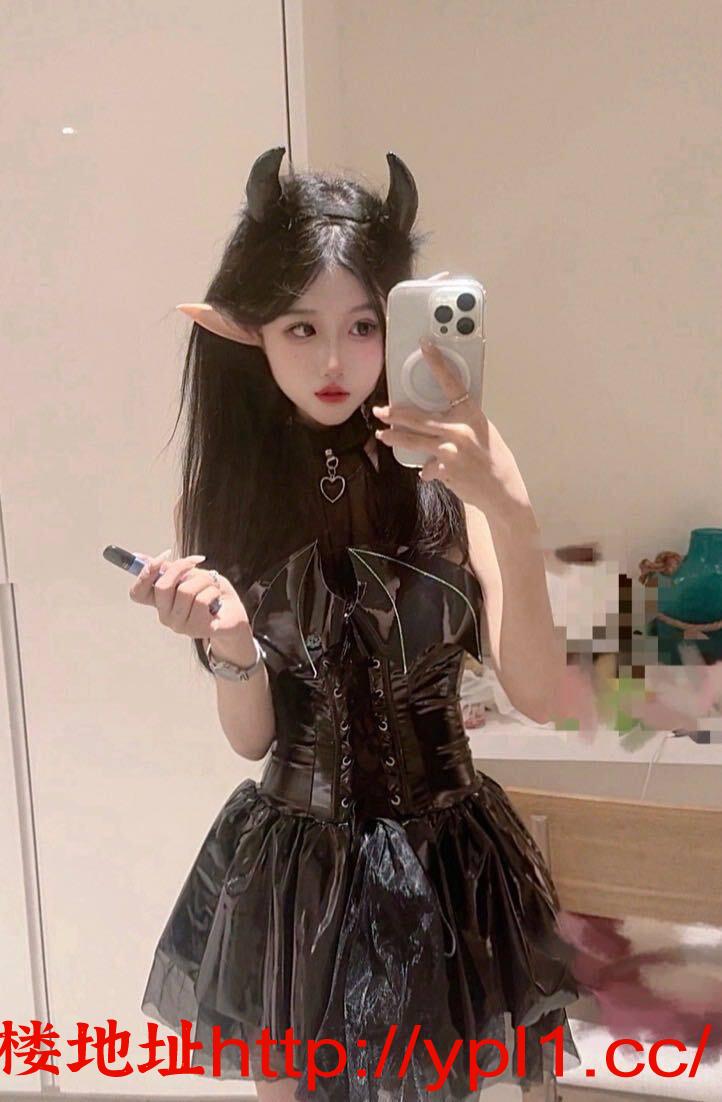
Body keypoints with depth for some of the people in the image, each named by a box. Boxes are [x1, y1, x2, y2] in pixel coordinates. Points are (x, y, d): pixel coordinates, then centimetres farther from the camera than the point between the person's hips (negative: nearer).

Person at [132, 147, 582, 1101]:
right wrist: (229, 639, -25)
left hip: (444, 865, -1)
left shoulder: (443, 475, -13)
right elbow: (251, 737, -5)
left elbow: (538, 692, -19)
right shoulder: (218, 502, -7)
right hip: (292, 870, 2)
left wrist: (510, 510, -33)